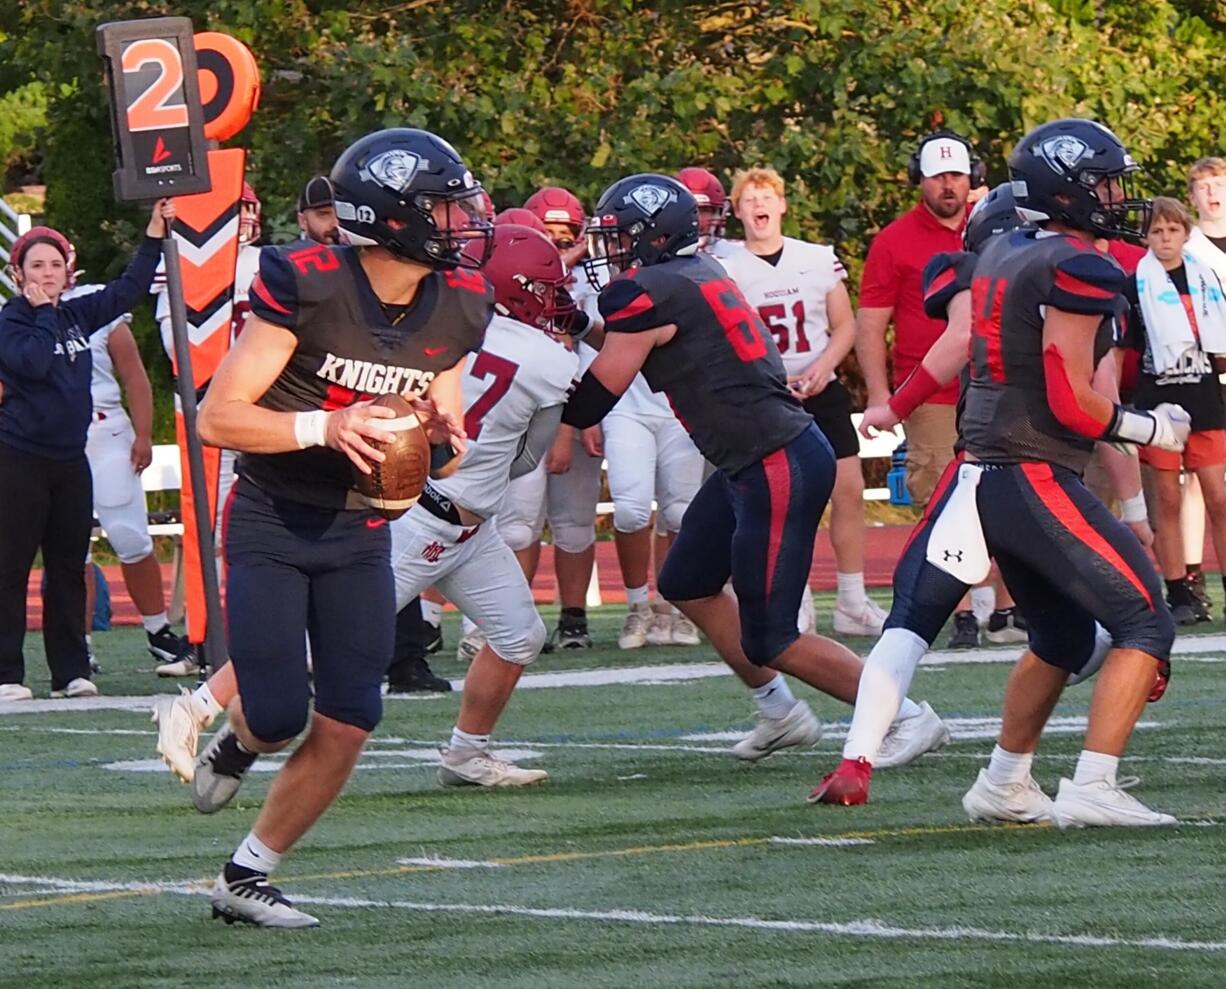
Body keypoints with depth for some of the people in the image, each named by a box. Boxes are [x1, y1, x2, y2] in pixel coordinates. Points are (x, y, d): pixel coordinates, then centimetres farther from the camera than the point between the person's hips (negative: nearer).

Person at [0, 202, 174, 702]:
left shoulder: (76, 315, 10)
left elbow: (129, 289, 15)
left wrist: (156, 232, 9)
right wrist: (42, 312, -12)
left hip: (70, 459, 6)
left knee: (68, 567, 8)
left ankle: (71, 672, 11)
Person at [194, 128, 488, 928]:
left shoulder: (454, 309, -1)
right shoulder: (307, 286, -19)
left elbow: (446, 461, 10)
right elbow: (218, 417, -17)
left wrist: (443, 437, -15)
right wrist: (323, 426, -30)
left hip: (360, 536, 5)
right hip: (271, 525, -5)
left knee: (348, 724, -3)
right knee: (279, 717, -10)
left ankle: (246, 879, 10)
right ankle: (236, 737, 28)